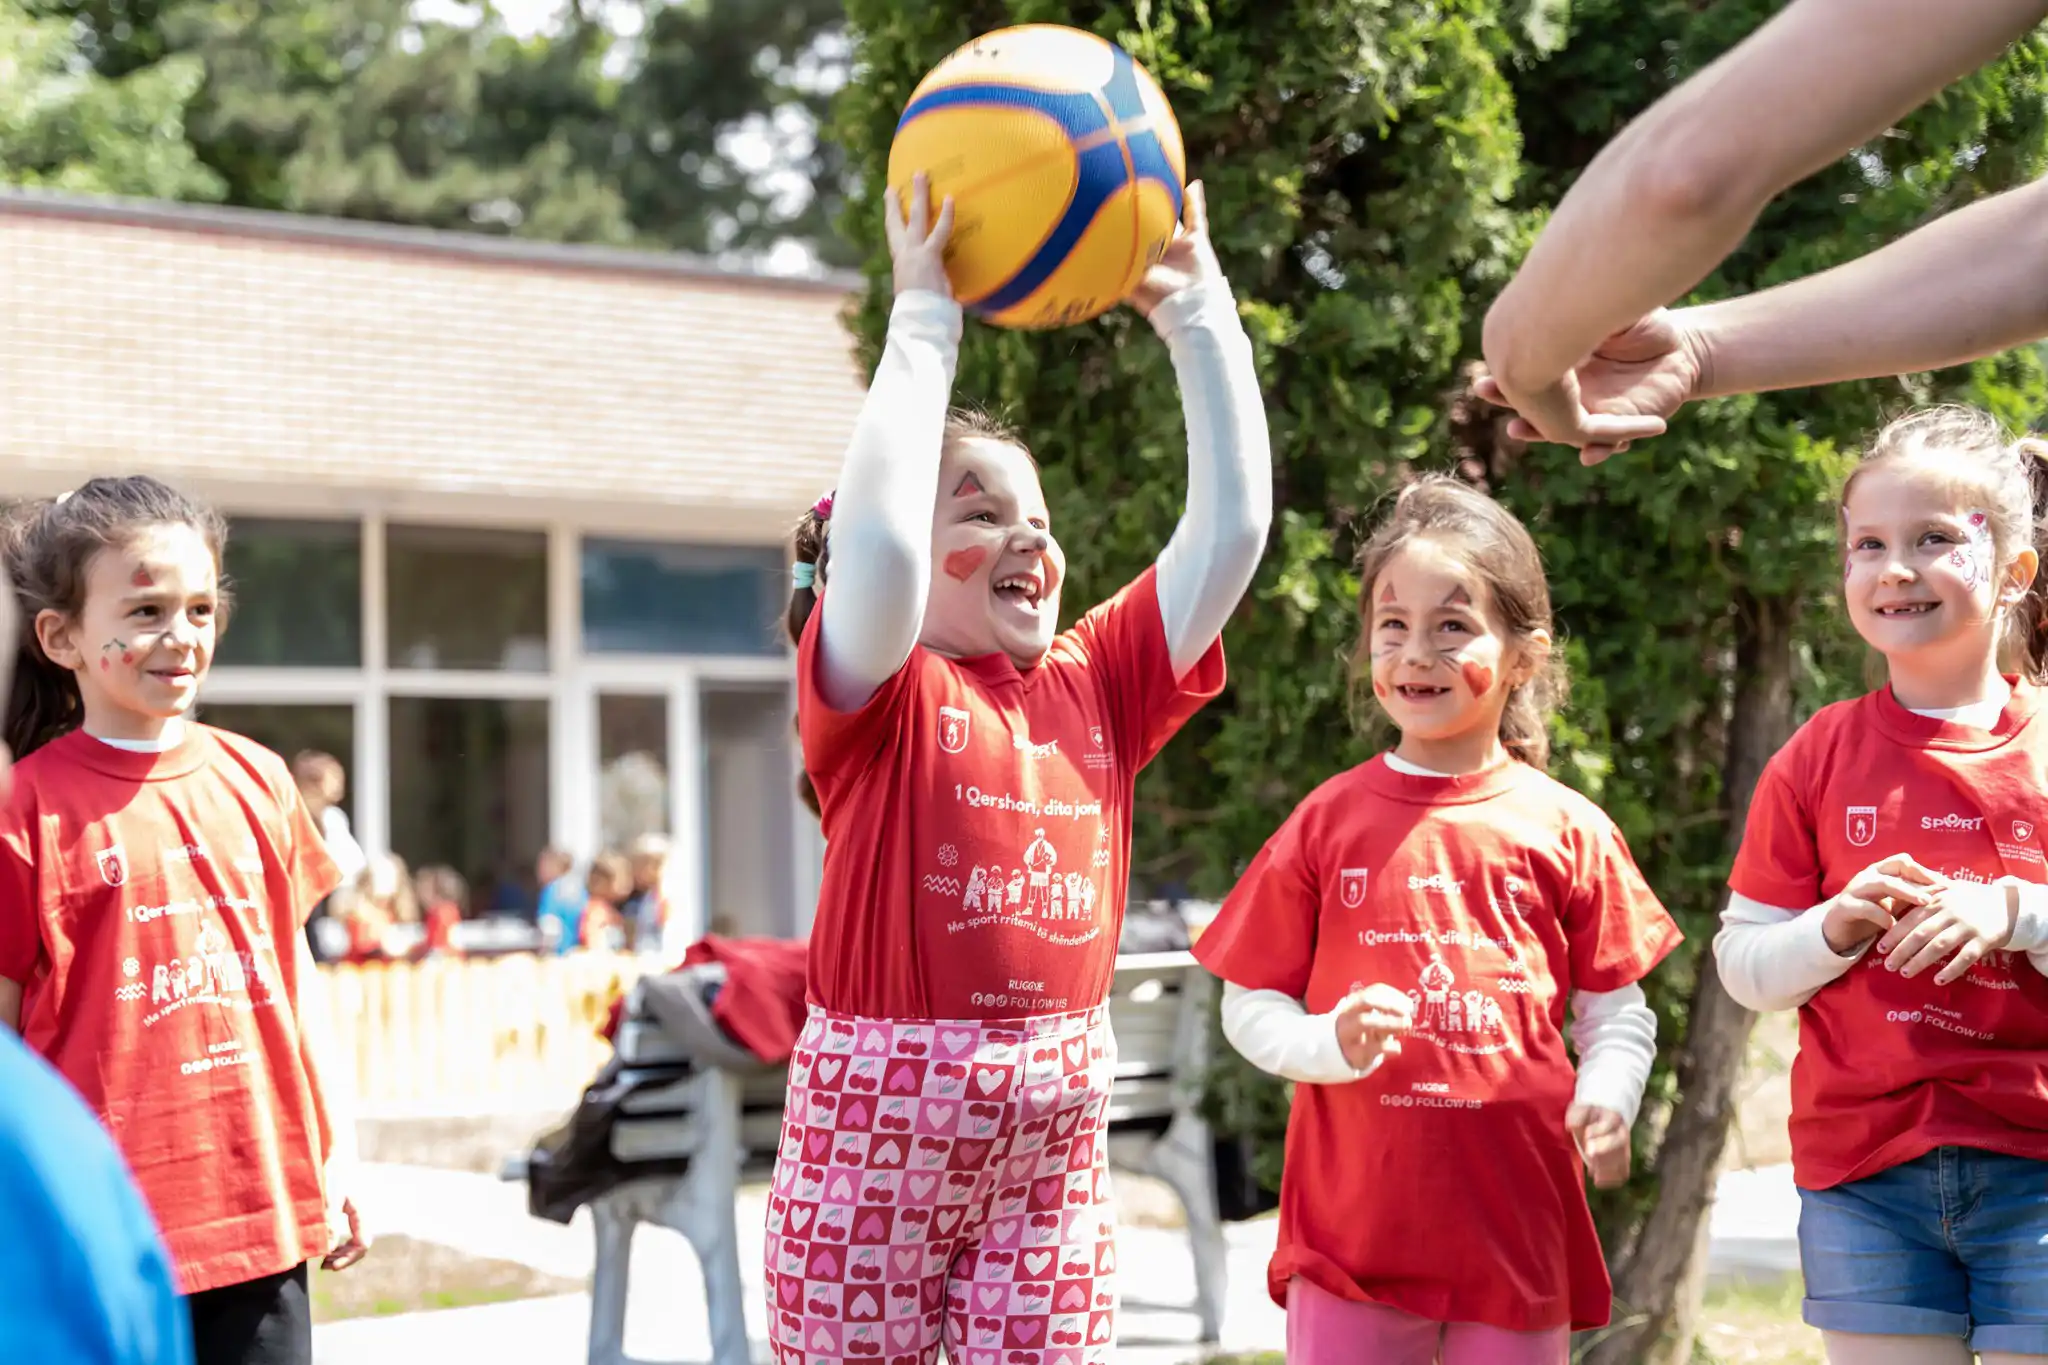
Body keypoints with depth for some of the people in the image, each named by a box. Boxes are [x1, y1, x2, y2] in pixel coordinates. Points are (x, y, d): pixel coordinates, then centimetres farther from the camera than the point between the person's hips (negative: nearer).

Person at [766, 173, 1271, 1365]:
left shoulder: (1095, 684, 9)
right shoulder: (878, 693, -5)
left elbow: (1233, 527, 3)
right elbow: (876, 541, -27)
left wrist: (1197, 313, 0)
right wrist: (927, 312, -20)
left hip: (1055, 1141, 4)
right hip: (877, 1129, -4)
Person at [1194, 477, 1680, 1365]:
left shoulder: (1565, 829, 3)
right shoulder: (1329, 821, 3)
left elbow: (1616, 1011, 7)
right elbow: (1248, 1004, 5)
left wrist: (1607, 1098, -12)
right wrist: (1333, 1042, -13)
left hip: (1517, 1217, 1)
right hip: (1353, 1217, 0)